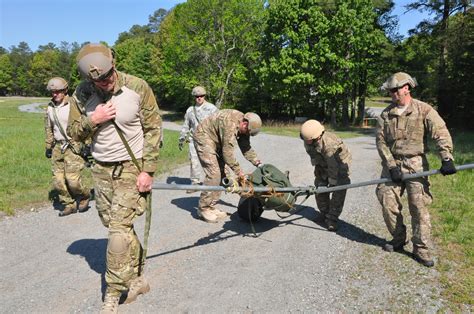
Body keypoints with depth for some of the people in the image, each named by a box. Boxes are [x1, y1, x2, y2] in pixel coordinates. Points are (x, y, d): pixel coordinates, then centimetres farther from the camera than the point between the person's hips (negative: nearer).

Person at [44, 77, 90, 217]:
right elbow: (49, 129, 19)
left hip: (73, 146, -6)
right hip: (58, 147, 6)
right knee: (58, 180, 5)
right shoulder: (50, 108, 9)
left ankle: (85, 196, 19)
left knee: (72, 180, -10)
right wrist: (48, 146, 19)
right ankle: (69, 205, 21)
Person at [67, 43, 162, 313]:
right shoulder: (82, 94, -4)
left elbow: (153, 129, -8)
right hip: (101, 169, 4)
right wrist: (93, 120, -17)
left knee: (119, 229, -7)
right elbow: (74, 132, 6)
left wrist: (148, 171, -12)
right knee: (116, 226, 10)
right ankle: (137, 278, 29)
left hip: (132, 167, -4)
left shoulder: (138, 87, -13)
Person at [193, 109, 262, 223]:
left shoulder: (243, 126, -2)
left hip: (215, 141, 10)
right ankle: (203, 209, -6)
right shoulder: (230, 124, -31)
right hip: (204, 138, -10)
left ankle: (211, 206, 13)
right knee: (213, 174, -16)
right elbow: (227, 151, -30)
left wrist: (257, 163, -5)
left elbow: (246, 147, 5)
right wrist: (238, 171, -24)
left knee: (221, 174, 5)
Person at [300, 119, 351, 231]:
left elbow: (333, 166, -33)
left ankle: (332, 218, -6)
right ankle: (324, 212, 22)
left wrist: (332, 183, -26)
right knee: (319, 186, 3)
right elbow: (314, 158, -3)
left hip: (340, 161, -6)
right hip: (323, 163, 6)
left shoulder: (329, 144, -41)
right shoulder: (307, 142, -20)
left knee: (339, 189, -14)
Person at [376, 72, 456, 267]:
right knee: (388, 204, 2)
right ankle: (398, 240, 24)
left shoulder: (423, 110, -4)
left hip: (416, 165, -3)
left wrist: (447, 159, -22)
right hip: (392, 164, 3)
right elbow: (381, 142, -1)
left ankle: (421, 249, 10)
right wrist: (391, 166, -10)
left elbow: (441, 134, -10)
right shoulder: (386, 115, 4)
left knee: (419, 207, -3)